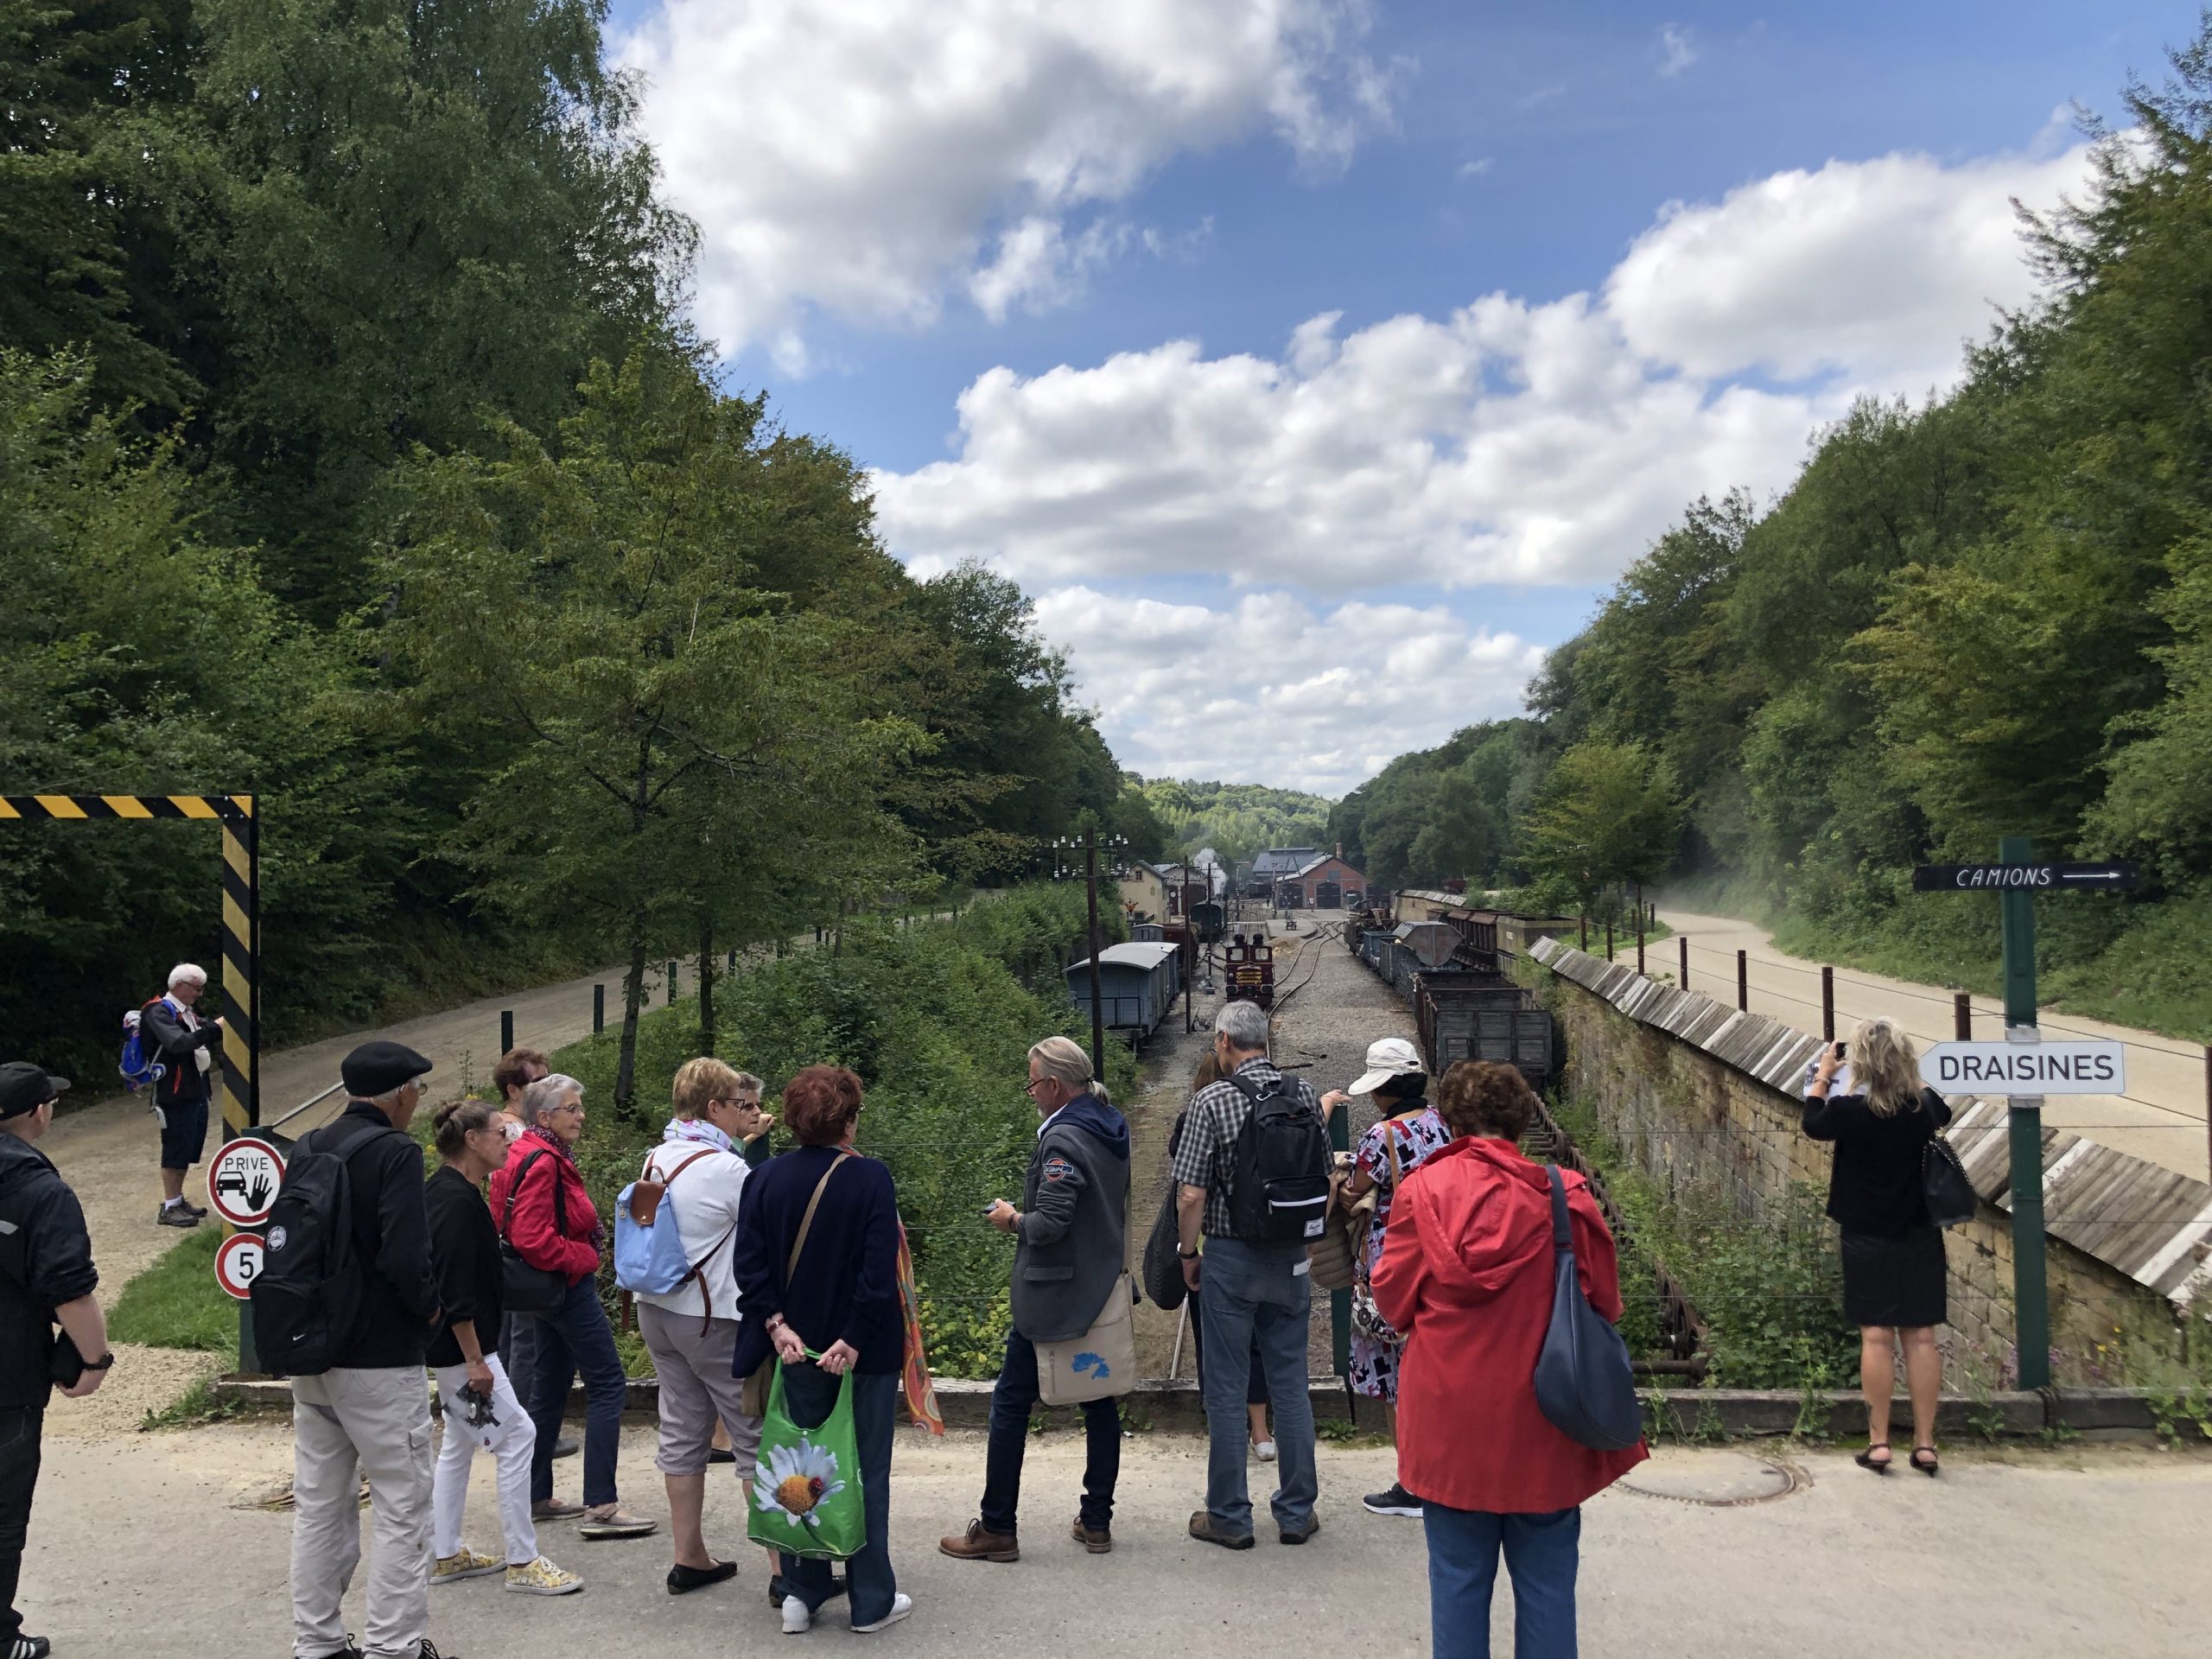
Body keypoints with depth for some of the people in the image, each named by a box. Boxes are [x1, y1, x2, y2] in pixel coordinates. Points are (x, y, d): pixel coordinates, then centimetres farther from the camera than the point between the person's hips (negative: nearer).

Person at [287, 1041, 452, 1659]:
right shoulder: (395, 1151, -16)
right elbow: (406, 1258, -24)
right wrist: (430, 1308, -7)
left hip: (310, 1354, 8)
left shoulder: (307, 1150, 8)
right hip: (380, 1359, -8)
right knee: (401, 1508, 2)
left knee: (319, 1505, 16)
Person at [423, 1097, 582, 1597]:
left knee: (459, 1444, 17)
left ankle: (446, 1555, 27)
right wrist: (475, 1360, -22)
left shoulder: (442, 1192, 11)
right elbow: (455, 1289, -24)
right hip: (462, 1346, -11)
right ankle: (522, 1562, 0)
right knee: (517, 1435, -6)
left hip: (449, 1347, 11)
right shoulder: (457, 1200, -20)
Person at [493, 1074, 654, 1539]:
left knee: (550, 1387, 16)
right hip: (568, 1286, -11)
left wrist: (585, 1244, 13)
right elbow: (533, 1240, -27)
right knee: (607, 1383, -8)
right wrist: (583, 1257, -15)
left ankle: (537, 1497, 25)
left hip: (553, 1287, 11)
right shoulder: (542, 1164, -20)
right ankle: (600, 1506, -8)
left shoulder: (539, 1157, 13)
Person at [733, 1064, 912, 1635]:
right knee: (866, 1471, 9)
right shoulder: (870, 1178, -14)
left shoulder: (766, 1178, -2)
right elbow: (880, 1268, -19)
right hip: (862, 1352, -3)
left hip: (797, 1348, 3)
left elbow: (750, 1263, -6)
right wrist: (854, 1341, -15)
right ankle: (871, 1600, 17)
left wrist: (776, 1325, -5)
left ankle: (802, 1595, 21)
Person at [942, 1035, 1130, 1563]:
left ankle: (997, 1529, 10)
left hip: (1052, 1297, -9)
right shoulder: (1113, 1129, 7)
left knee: (1010, 1403, 3)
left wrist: (1013, 1218, -6)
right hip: (1104, 1291, 9)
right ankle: (1097, 1520, 21)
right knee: (1100, 1402, 13)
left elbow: (1049, 1224, -25)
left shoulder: (1062, 1139, -20)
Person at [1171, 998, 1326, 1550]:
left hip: (1229, 1256, -4)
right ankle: (1297, 1512, 21)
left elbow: (1191, 1195, -15)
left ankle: (1229, 1517, 15)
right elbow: (1325, 1179, 6)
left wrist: (1188, 1255, -1)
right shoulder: (1304, 1094, -1)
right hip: (1291, 1257, 4)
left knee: (1225, 1389, 6)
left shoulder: (1212, 1101, -14)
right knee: (1290, 1384, 13)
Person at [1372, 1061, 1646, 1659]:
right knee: (1546, 1580, 13)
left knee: (1458, 1576, 13)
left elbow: (1392, 1299, -3)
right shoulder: (1563, 1195, -9)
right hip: (1541, 1427, 0)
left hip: (1451, 1420, 0)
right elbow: (1604, 1301, 0)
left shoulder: (1423, 1189, -9)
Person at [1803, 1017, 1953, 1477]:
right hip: (1919, 1237, 3)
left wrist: (1823, 1074, 14)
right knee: (1921, 1337, 5)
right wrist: (1911, 1077, 18)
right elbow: (1943, 1114, 19)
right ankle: (1925, 1443, 10)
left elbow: (1813, 1125, 7)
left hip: (1868, 1240, -3)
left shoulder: (1849, 1109, -16)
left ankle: (1879, 1443, 4)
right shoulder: (1925, 1107, -6)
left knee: (1876, 1337, 1)